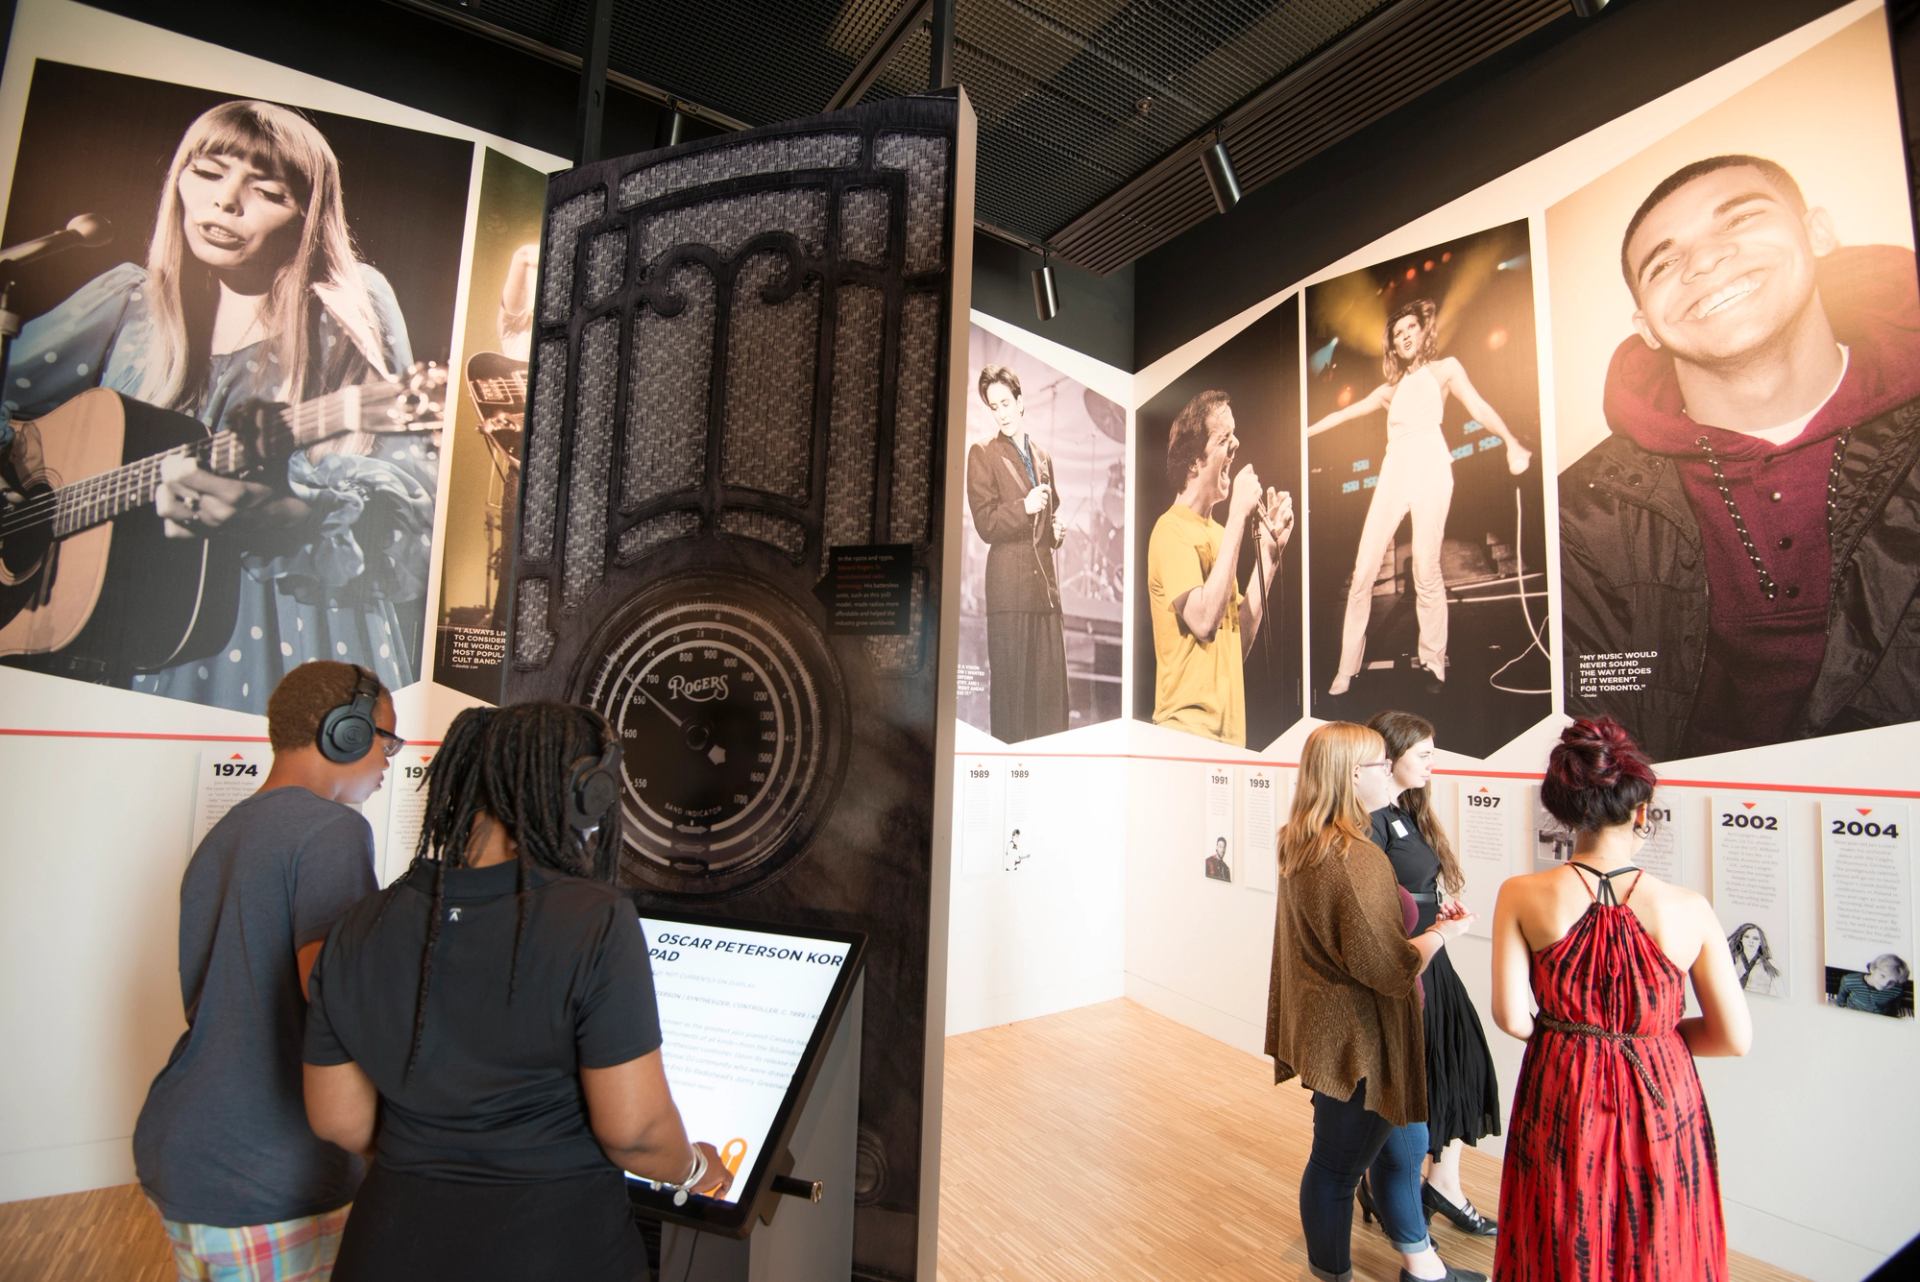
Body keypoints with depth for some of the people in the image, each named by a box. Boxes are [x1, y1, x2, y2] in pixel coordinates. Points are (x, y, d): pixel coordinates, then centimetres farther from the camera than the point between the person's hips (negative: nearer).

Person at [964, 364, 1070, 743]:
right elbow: (986, 524, -5)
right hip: (1009, 584, -5)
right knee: (1010, 684, -3)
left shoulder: (1042, 456, 19)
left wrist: (1057, 530, 11)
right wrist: (1024, 507, -19)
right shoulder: (982, 454, 2)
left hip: (1046, 581, 6)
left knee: (1052, 681, 7)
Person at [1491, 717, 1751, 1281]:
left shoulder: (1521, 896, -17)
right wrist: (1657, 1033, 10)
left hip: (1561, 1102, 0)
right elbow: (1734, 1038, -7)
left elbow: (1512, 1017, -17)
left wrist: (1564, 1032, 5)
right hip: (1660, 1104, 1)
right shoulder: (1688, 909, -14)